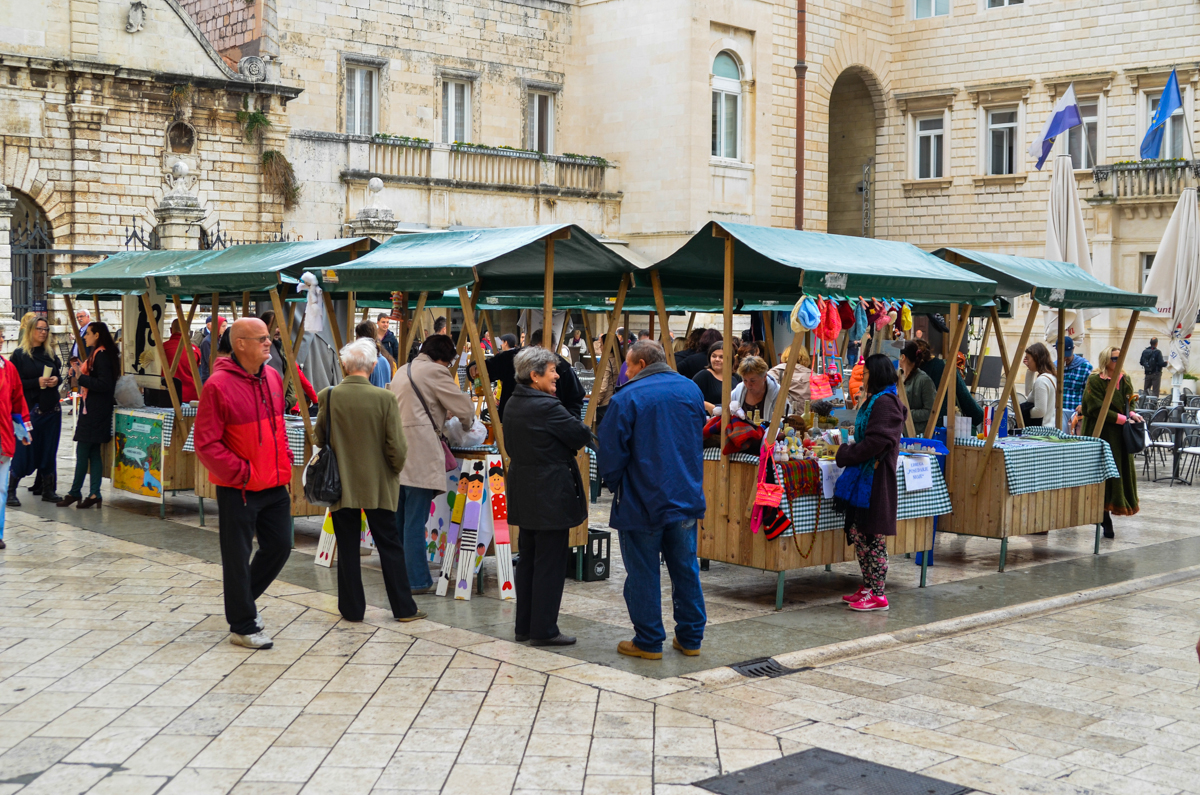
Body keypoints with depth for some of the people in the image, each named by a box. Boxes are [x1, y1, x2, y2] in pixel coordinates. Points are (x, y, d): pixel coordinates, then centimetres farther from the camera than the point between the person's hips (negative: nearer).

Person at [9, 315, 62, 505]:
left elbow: (59, 374, 19)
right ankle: (11, 490, 6)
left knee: (48, 451, 7)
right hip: (30, 409, -5)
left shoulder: (50, 353, 11)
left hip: (51, 409, 5)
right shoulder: (20, 354, -4)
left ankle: (47, 490, 14)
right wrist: (37, 382, -18)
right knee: (24, 450, -5)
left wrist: (57, 380, -3)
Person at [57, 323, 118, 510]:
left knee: (82, 452, -5)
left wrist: (81, 377, -21)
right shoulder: (97, 354, 16)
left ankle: (75, 493, 0)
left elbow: (104, 384, -21)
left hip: (94, 410, -10)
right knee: (93, 453, 8)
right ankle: (94, 494, 8)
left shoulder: (101, 355, -15)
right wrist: (80, 371, 14)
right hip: (92, 409, 10)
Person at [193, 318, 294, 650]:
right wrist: (240, 473, -16)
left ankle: (242, 598, 37)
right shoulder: (218, 385, -16)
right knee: (238, 556, 4)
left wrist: (285, 461, 8)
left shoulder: (273, 378, 7)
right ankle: (243, 626, 17)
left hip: (275, 485, 7)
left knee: (280, 546, 15)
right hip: (238, 489, -7)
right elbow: (205, 444, -16)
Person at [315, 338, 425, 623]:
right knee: (390, 546, 10)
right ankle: (404, 608, 15)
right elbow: (396, 448, -12)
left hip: (340, 485, 1)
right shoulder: (384, 399, -13)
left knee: (347, 549, 10)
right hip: (378, 485, -1)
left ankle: (352, 609, 16)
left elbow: (319, 440, 2)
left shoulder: (327, 397, -9)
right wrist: (395, 470, 8)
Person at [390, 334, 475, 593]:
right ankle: (417, 581, 0)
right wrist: (466, 421, 15)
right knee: (415, 521, -5)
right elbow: (464, 407, -6)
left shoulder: (402, 371, 20)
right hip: (420, 456, -9)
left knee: (398, 519, 15)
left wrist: (442, 415, 25)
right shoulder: (434, 371, -7)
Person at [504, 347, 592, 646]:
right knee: (550, 563, -1)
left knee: (528, 559, 16)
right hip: (550, 494, -9)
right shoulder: (547, 407, -20)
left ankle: (524, 625, 22)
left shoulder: (513, 404, 8)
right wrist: (577, 426, 7)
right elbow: (583, 436, -15)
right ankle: (544, 630, 5)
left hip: (524, 494, 9)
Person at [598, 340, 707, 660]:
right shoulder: (691, 390, 5)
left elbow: (611, 452, -11)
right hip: (686, 498, 5)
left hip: (642, 502, -5)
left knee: (643, 573, 5)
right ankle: (690, 638, 20)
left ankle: (649, 642, 12)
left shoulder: (627, 398, -14)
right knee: (686, 569, 14)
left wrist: (614, 485, 5)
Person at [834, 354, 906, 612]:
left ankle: (878, 595, 1)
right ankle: (869, 587, 22)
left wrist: (845, 453, -12)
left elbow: (876, 442, -22)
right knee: (857, 533, 13)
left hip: (875, 478, -10)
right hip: (864, 477, 10)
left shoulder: (885, 402, -15)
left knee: (872, 537, -5)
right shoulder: (875, 400, 18)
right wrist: (848, 449, 9)